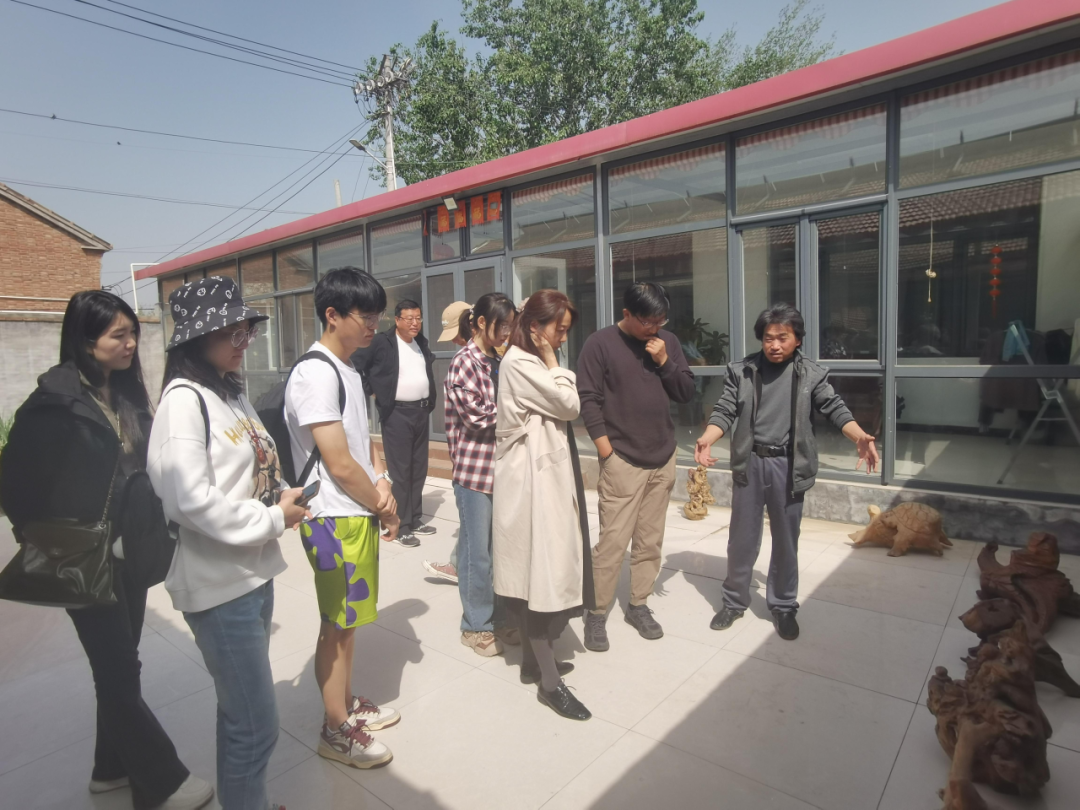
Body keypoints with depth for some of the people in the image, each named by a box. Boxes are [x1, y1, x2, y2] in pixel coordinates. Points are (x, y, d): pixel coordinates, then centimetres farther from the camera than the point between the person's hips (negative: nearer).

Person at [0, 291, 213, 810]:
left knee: (120, 662, 18)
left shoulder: (129, 390, 4)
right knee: (119, 668, 4)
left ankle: (114, 766, 36)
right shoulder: (55, 402, -15)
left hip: (131, 546, 6)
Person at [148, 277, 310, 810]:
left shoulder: (232, 392, 9)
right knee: (256, 728, 3)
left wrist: (284, 497, 0)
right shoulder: (184, 400, -17)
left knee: (241, 713, 23)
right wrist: (274, 520, -16)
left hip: (255, 571, 8)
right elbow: (192, 501, -25)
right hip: (220, 585, -8)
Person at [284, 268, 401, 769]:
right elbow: (339, 464, -23)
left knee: (348, 618, 21)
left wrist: (381, 480, -1)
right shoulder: (315, 374, -20)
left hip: (358, 513, 9)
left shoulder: (347, 370, 11)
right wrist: (383, 507, -9)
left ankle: (347, 704, 39)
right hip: (336, 519, -9)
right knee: (337, 624, 6)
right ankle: (336, 731, 24)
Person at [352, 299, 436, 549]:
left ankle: (416, 519, 25)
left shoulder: (421, 342, 11)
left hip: (421, 411, 7)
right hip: (397, 414, -6)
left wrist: (430, 403, 11)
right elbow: (355, 366, -10)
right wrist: (375, 392, -13)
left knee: (419, 470, 13)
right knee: (399, 472, -1)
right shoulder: (381, 342, -9)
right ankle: (401, 526, 8)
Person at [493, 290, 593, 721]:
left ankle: (535, 659, 28)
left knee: (543, 569, 15)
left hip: (546, 472, 10)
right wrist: (551, 360, -8)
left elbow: (563, 411, 13)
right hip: (529, 477, -10)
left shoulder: (533, 363, 15)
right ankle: (549, 681, 7)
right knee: (540, 572, -4)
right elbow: (569, 405, -14)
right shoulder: (518, 363, -15)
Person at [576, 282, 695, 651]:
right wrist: (607, 451, -11)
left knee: (650, 541, 11)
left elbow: (686, 393, 9)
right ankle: (596, 614, 12)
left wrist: (664, 362, -7)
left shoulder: (668, 342, 9)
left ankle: (639, 605, 27)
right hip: (622, 462, -5)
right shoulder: (600, 343, -5)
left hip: (663, 460, 5)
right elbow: (588, 399, -8)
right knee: (613, 542, -4)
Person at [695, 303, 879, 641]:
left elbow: (835, 408, -4)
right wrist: (707, 438, -22)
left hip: (788, 465, 0)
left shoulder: (811, 374, 1)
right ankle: (735, 601, 28)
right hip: (750, 463, 0)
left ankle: (783, 606, 29)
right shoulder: (741, 371, 1)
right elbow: (725, 410, -4)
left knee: (786, 540, 11)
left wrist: (861, 437, -22)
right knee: (742, 538, 10)